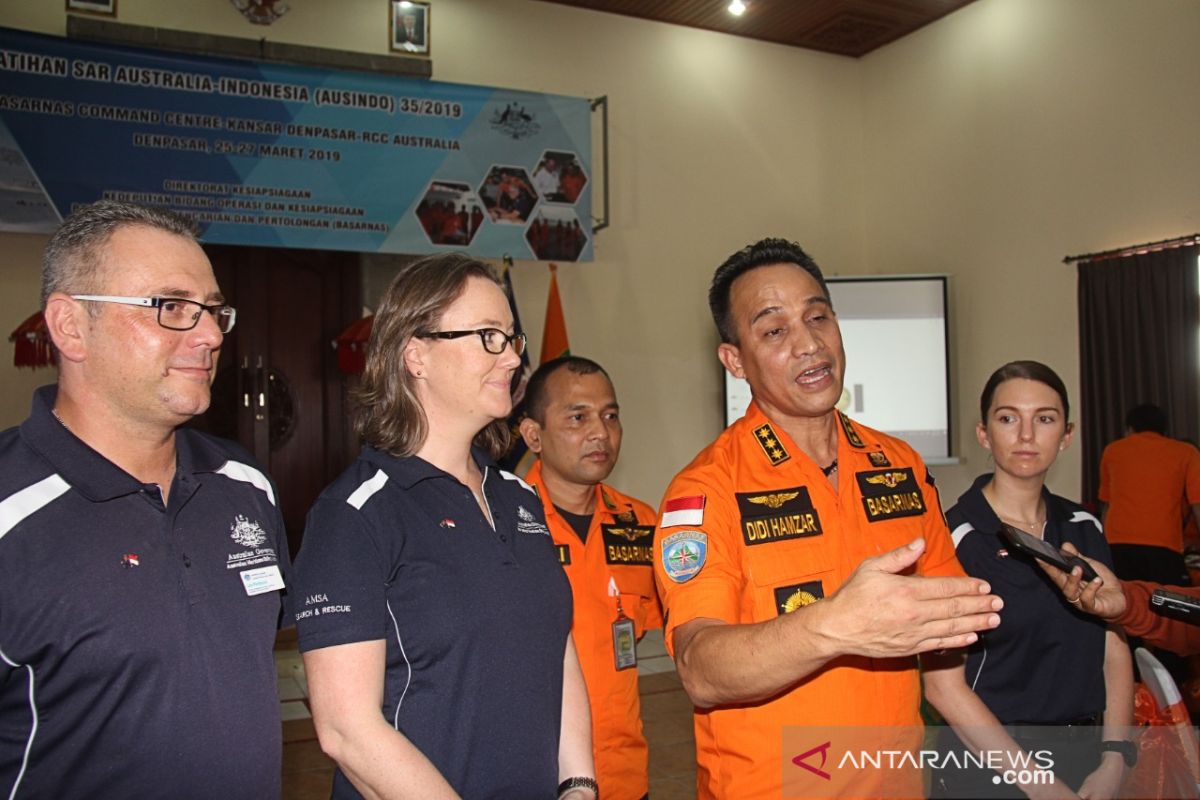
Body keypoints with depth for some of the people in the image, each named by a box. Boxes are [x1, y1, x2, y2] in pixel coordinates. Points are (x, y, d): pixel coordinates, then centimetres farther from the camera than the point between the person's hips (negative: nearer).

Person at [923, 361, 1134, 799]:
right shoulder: (955, 536, -17)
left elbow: (1115, 650, 5)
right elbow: (944, 685, -18)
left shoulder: (1085, 528, 2)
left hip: (1084, 757, 5)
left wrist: (1113, 761, -7)